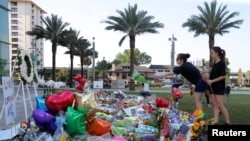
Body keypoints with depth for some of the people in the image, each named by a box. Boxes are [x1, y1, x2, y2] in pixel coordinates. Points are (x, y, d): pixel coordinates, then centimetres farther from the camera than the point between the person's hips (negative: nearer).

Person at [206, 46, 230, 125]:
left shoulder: (221, 63, -12)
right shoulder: (214, 63, 11)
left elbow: (223, 76, -18)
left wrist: (212, 81, -19)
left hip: (219, 87, -8)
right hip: (213, 87, 8)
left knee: (220, 105, -5)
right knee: (215, 105, 5)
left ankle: (228, 122, 8)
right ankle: (215, 122, 7)